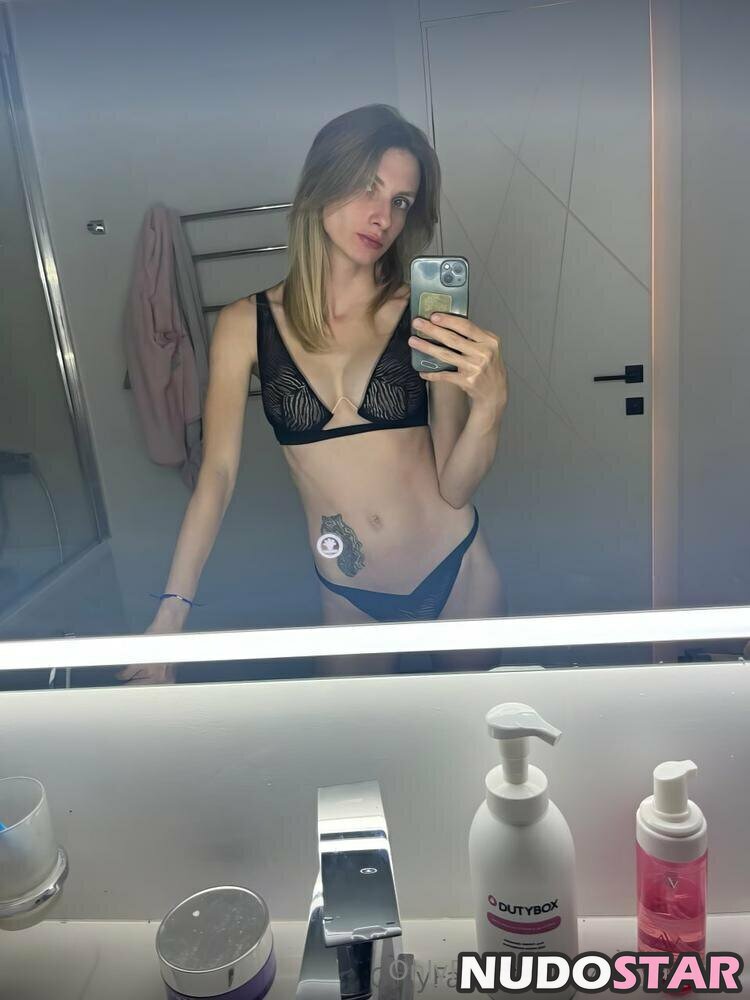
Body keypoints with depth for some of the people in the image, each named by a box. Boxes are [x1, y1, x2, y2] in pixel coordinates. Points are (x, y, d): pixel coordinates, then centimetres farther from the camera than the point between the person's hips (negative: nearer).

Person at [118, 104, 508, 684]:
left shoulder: (425, 317, -9)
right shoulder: (247, 325, -7)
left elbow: (454, 487, -9)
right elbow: (218, 473, -5)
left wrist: (489, 403, -27)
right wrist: (172, 612, -9)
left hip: (457, 571, 0)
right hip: (347, 595, 0)